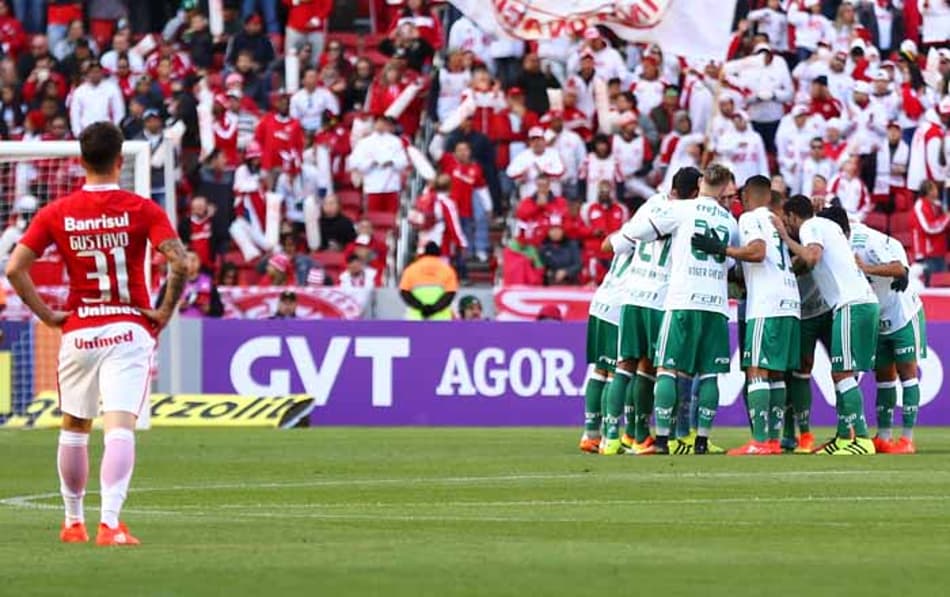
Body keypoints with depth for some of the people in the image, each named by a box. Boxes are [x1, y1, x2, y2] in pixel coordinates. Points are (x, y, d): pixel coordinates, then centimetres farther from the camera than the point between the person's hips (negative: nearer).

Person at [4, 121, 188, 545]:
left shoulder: (57, 213, 1)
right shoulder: (142, 210, -5)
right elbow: (178, 263, -17)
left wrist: (46, 315, 3)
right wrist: (165, 312, -5)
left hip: (78, 331, 2)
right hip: (129, 329, -2)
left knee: (74, 428, 19)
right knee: (120, 428, -9)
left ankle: (73, 521, 28)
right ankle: (110, 522, -22)